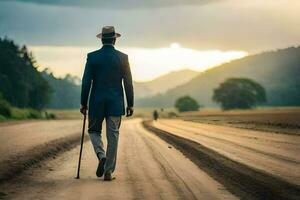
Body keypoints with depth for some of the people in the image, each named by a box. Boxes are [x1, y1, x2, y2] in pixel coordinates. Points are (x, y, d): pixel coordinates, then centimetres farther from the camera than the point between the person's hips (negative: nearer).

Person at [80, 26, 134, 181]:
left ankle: (101, 155, -10)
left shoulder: (92, 57, -3)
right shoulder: (122, 57, -2)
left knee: (94, 131, 17)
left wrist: (83, 103, 4)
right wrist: (130, 104, 6)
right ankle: (109, 172, 6)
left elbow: (86, 82, -4)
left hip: (97, 103, 0)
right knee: (112, 136, 6)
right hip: (116, 103, 0)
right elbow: (128, 82, -1)